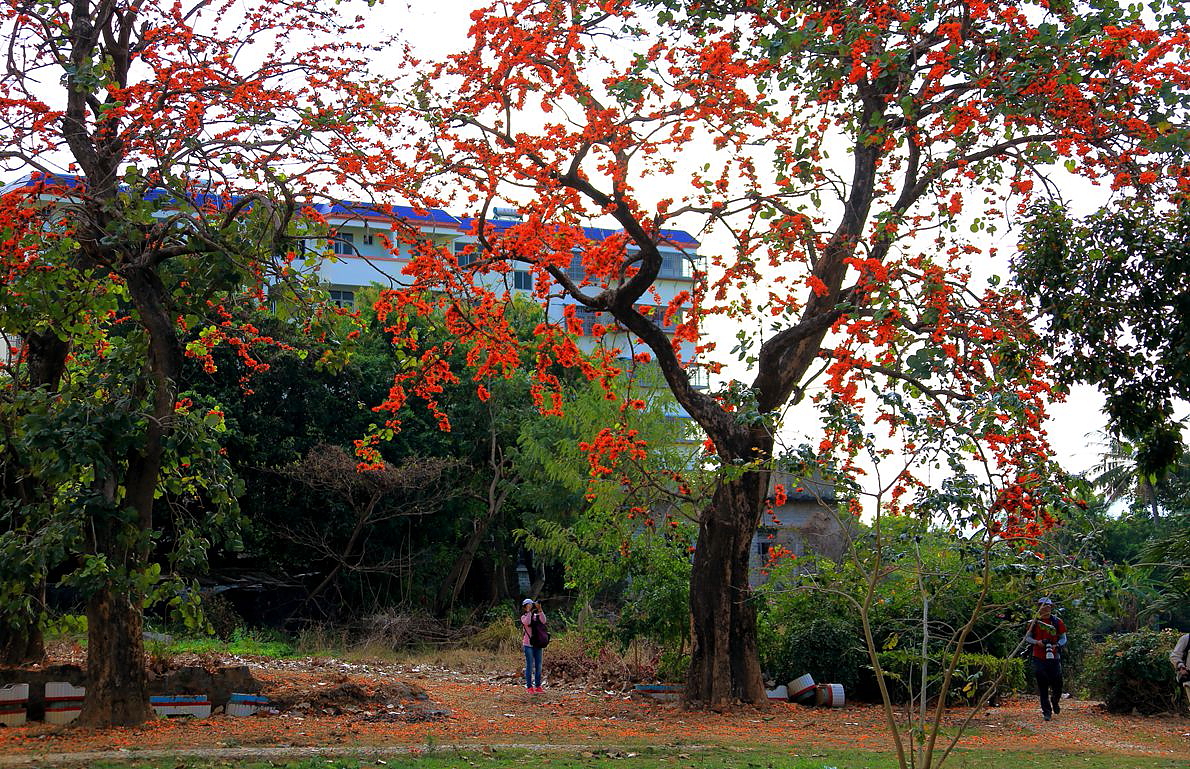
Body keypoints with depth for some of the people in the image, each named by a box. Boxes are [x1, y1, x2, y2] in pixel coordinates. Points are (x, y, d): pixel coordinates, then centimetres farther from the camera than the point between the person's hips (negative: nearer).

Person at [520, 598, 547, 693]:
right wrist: (529, 611, -20)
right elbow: (527, 622, -24)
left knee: (538, 665, 4)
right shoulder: (524, 617, -1)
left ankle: (538, 686, 11)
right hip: (528, 644, -4)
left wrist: (539, 610, -16)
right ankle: (529, 687, 0)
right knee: (530, 665, -4)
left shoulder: (536, 616, 9)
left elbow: (543, 621, -11)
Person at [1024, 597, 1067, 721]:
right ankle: (1046, 711, 9)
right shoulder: (1034, 622, 4)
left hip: (1054, 658, 0)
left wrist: (1056, 645, -14)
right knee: (1042, 686, 0)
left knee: (1057, 684, 0)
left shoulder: (1057, 622, 3)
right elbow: (1027, 637, 6)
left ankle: (1055, 701, 33)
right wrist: (1037, 642, -13)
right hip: (1039, 658, 0)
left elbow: (1063, 639, 6)